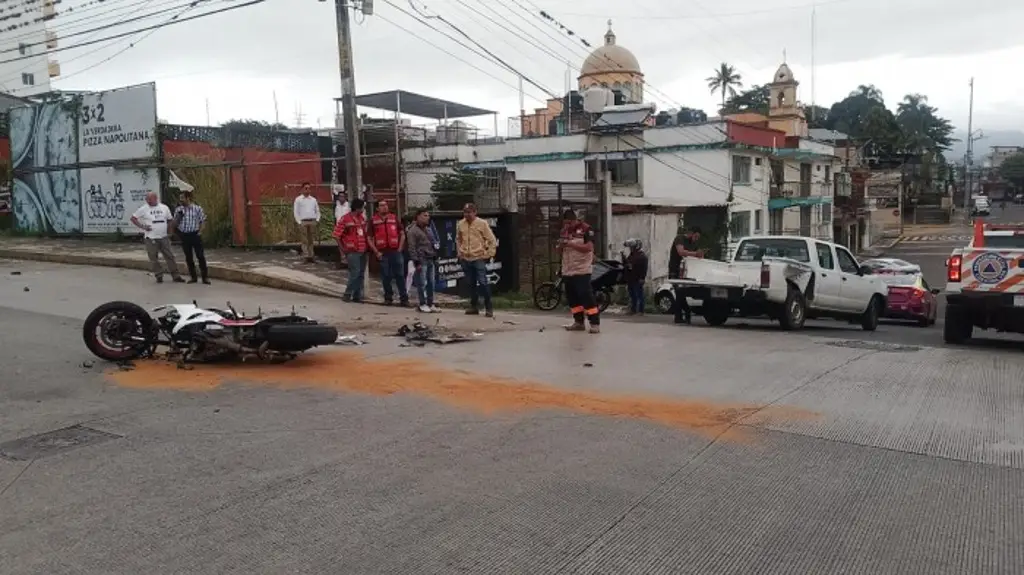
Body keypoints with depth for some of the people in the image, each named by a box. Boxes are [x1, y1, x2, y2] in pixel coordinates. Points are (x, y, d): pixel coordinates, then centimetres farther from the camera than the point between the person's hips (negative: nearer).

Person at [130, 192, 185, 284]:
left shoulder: (164, 207, 5)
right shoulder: (143, 209, -3)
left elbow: (169, 220, 17)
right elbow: (133, 218, 2)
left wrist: (168, 228, 4)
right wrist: (142, 226, -7)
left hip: (164, 237, 2)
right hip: (151, 238, -2)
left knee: (170, 256, 3)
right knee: (154, 259, 2)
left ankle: (176, 276, 7)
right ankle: (159, 276, 12)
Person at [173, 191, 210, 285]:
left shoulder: (198, 208, -3)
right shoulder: (178, 210, 7)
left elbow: (203, 221, 2)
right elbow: (175, 224, 9)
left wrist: (200, 231, -9)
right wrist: (178, 216, -9)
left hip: (195, 234, -3)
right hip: (184, 235, 4)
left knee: (200, 256, -4)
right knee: (188, 257, 8)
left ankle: (205, 277, 2)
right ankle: (193, 277, 17)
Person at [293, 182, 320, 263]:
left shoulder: (313, 199, 14)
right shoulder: (298, 199, 5)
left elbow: (317, 211, 17)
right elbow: (296, 211, 2)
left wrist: (317, 220, 4)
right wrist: (299, 222, -6)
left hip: (313, 221, 3)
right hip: (303, 222, -3)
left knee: (311, 240, 4)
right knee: (305, 240, -4)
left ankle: (311, 256, 8)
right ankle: (306, 256, -3)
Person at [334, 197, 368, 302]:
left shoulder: (363, 217, 11)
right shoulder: (345, 219, -9)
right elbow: (337, 235, -9)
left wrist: (367, 246, 13)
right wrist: (343, 249, -7)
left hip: (363, 250, 7)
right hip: (352, 251, -7)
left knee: (361, 274, 9)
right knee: (355, 273, -11)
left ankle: (357, 295, 17)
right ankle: (347, 294, 1)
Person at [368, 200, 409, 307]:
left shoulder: (394, 218, 9)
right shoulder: (373, 220, 4)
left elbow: (402, 234, 13)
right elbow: (370, 238, 4)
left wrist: (400, 248, 2)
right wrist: (376, 252, -4)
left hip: (396, 251, 1)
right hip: (382, 253, -1)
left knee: (400, 275, 0)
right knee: (386, 277, 5)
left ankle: (404, 298, 4)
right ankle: (388, 297, 17)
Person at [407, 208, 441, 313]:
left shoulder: (428, 229, 19)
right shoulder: (413, 230, -5)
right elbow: (412, 247, -10)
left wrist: (435, 257, 18)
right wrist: (416, 261, -15)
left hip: (431, 260, 7)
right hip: (422, 260, -7)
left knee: (431, 283, 7)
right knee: (422, 283, -5)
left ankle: (430, 304, 14)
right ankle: (423, 304, 3)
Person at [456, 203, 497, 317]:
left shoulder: (482, 223, -4)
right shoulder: (460, 224, 8)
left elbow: (492, 240, -2)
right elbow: (458, 240, 22)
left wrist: (489, 254, -6)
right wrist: (459, 253, 14)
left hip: (479, 258, -4)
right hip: (465, 259, 4)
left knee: (483, 283, -9)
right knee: (471, 284, 10)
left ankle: (488, 307, -2)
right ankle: (474, 306, 19)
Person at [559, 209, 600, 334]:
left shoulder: (586, 229, -8)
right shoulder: (564, 231, 12)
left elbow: (589, 247, -18)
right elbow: (560, 250, 18)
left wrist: (571, 244, -23)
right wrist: (561, 245, -6)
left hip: (582, 270, -7)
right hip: (567, 270, 7)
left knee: (586, 295, -11)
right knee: (572, 297, 9)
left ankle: (595, 323, -7)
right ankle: (579, 322, 18)